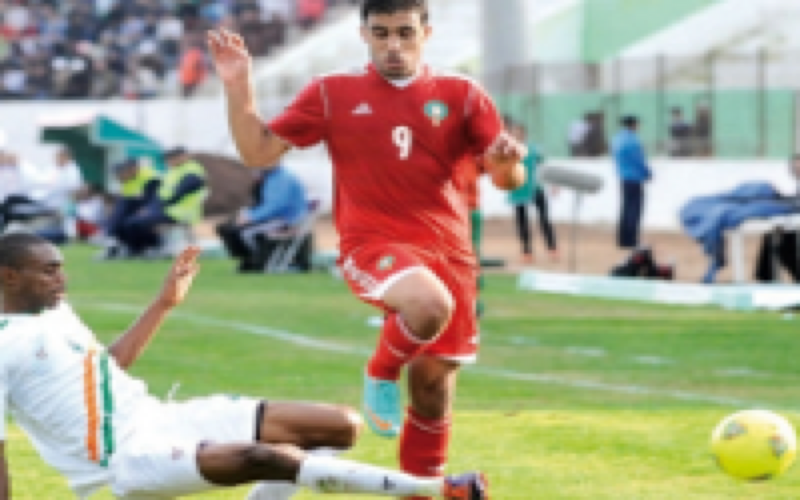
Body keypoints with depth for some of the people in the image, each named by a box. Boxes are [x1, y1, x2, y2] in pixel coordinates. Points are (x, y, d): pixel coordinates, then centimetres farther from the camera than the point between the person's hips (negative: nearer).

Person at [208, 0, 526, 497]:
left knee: (434, 389, 7)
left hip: (448, 251, 3)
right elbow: (259, 151, 3)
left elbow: (507, 177, 2)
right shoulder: (332, 94, 3)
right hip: (373, 245, -3)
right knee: (428, 303, -35)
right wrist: (238, 87, -10)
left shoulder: (462, 96, 4)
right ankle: (381, 375, -3)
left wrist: (508, 164, -22)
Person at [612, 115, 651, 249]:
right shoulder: (633, 141, -18)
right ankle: (631, 241, -9)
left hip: (623, 179, 9)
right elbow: (640, 161, -15)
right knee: (635, 209, -6)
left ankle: (622, 240, 13)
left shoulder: (618, 140, 10)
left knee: (626, 209, 13)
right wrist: (648, 174, 1)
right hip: (635, 179, -9)